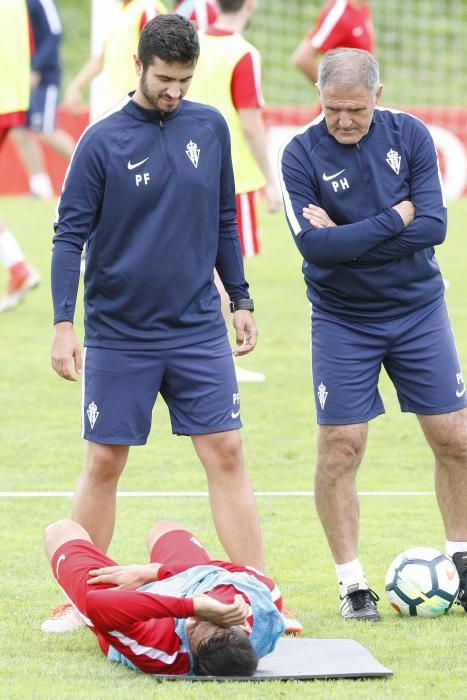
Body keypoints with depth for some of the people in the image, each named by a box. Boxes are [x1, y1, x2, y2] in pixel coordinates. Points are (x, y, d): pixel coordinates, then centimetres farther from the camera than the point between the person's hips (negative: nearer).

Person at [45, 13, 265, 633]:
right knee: (104, 464, 3)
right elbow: (69, 236, -5)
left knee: (226, 454, -3)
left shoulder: (210, 128, 5)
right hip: (117, 337, -2)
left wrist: (241, 301, 14)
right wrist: (63, 325, -12)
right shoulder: (102, 142, -6)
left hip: (199, 332, 2)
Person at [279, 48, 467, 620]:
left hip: (419, 310, 2)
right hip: (342, 321, -2)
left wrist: (348, 240, -19)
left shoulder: (409, 136, -5)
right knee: (340, 449, -5)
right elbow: (314, 245, -22)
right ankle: (352, 585, 6)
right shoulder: (301, 155, -12)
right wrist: (394, 219, -19)